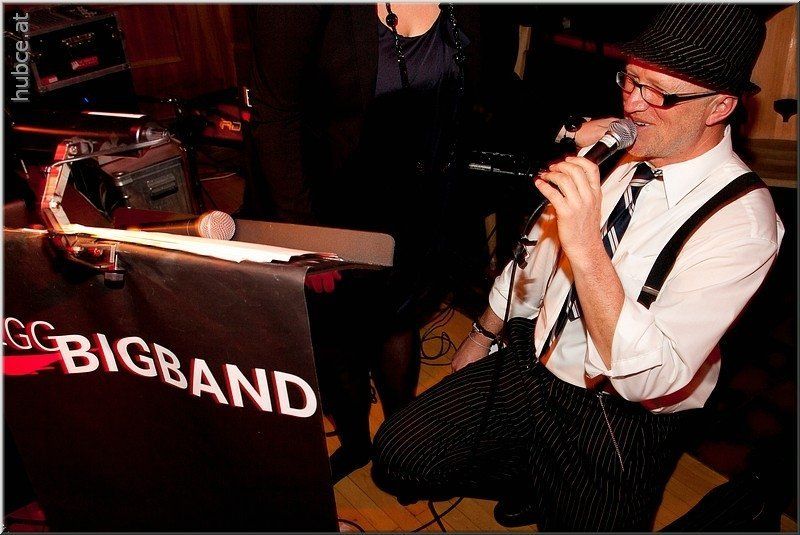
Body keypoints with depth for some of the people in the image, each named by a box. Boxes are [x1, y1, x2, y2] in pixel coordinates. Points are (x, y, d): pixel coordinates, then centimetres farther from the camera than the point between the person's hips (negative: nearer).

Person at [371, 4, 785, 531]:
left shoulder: (743, 218, -22)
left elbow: (651, 378, -29)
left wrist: (586, 246, -39)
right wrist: (485, 331, 18)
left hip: (624, 419, -4)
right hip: (534, 361, 5)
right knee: (397, 456, -2)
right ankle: (530, 480, 22)